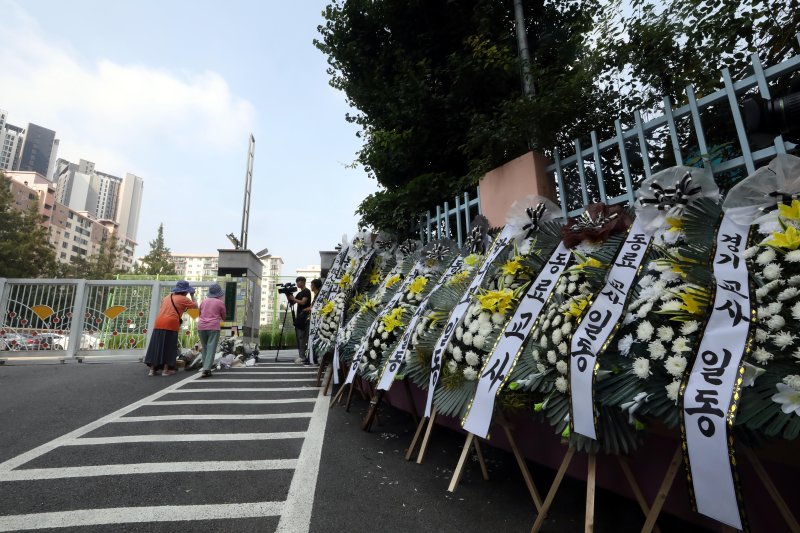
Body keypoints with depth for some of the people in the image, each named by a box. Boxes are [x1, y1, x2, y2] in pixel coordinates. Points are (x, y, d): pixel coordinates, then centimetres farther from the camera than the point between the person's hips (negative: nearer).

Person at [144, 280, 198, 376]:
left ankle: (152, 369, 9)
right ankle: (166, 370, 3)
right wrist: (192, 295, 18)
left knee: (155, 347, 8)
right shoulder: (183, 299, 0)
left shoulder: (167, 297, 19)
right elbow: (195, 306, 8)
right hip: (170, 325, -6)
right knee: (169, 348, 2)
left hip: (158, 323, 6)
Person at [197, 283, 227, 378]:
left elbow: (200, 313, 24)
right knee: (211, 348, -5)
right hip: (213, 327, -4)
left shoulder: (204, 301, 10)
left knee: (205, 348, 15)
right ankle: (206, 369, -15)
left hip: (201, 327, 4)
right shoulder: (220, 302, 0)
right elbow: (223, 317, 9)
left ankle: (206, 368, 17)